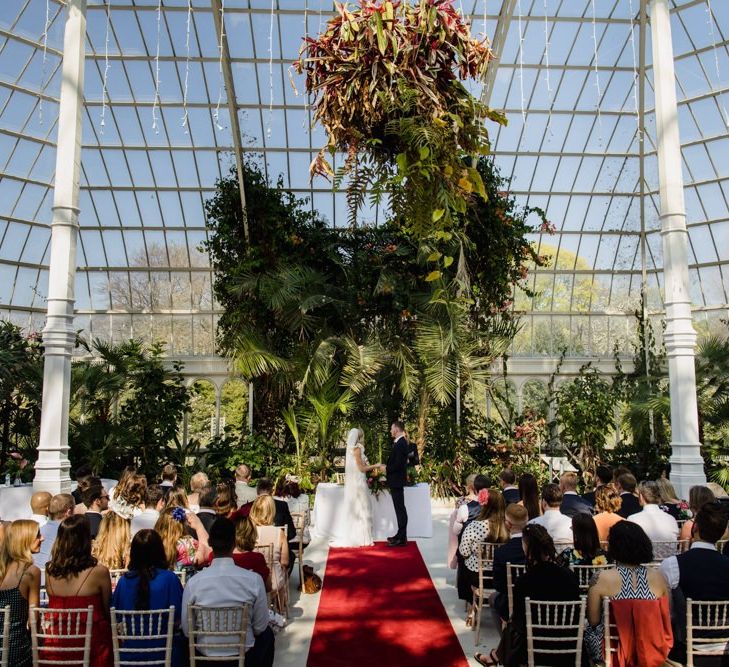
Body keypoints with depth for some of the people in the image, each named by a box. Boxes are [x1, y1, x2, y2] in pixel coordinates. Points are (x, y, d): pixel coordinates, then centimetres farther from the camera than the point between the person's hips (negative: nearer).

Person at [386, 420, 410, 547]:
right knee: (400, 508, 14)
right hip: (396, 481, 10)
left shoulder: (401, 443, -18)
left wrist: (386, 468, -11)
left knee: (400, 509, -5)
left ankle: (402, 538, -1)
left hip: (397, 481, -10)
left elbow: (398, 464, -24)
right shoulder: (400, 442, 12)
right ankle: (401, 535, 22)